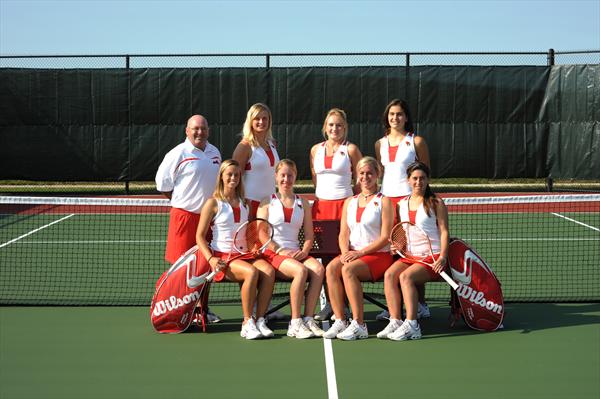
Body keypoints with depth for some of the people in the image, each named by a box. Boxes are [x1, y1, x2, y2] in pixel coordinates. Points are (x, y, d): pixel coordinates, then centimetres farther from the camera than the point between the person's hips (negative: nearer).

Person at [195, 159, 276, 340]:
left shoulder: (245, 203, 17)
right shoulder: (213, 203, 1)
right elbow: (200, 236, -2)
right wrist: (210, 259, -16)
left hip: (244, 254, 5)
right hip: (223, 256, -5)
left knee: (269, 270, -26)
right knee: (252, 272, -33)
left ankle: (260, 320, -21)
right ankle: (247, 323, -23)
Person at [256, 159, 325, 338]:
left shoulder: (303, 203, 17)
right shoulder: (267, 202, 7)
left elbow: (309, 234, 13)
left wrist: (304, 252, -7)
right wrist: (280, 250, -14)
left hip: (296, 252, 4)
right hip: (272, 254, -4)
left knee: (318, 269, -28)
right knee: (300, 270, -33)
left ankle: (308, 319, -25)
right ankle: (295, 323, -27)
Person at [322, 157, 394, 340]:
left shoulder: (384, 201, 3)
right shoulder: (349, 202, 19)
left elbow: (385, 237, -6)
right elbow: (343, 234, 12)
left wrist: (361, 252, -16)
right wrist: (345, 252, -10)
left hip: (378, 255, -5)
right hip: (352, 254, 5)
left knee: (348, 269, -32)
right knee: (331, 268, -26)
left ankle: (359, 325, -29)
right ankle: (340, 321, -25)